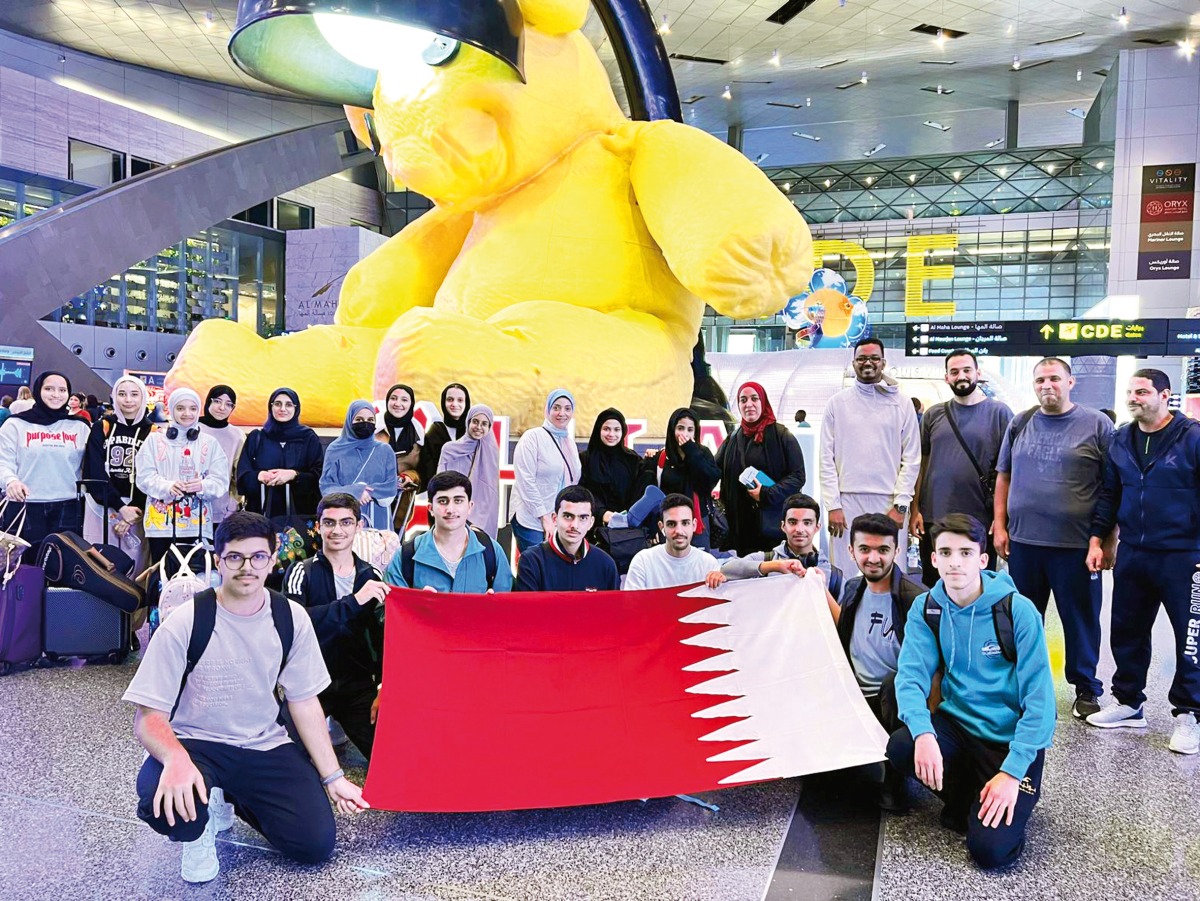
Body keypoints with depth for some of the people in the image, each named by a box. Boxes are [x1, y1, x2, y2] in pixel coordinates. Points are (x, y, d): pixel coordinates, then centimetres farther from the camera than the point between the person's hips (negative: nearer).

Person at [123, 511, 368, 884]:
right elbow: (148, 716, -17)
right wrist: (176, 758, -39)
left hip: (266, 746, 4)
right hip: (196, 743, -3)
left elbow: (304, 701, 2)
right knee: (163, 797, -37)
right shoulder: (184, 624, -17)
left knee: (317, 843, -10)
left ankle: (231, 798, 19)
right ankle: (199, 829, 2)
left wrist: (333, 776, 1)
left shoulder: (291, 618, -7)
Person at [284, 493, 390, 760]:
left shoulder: (372, 576, 6)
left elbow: (382, 637, 5)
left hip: (358, 684, 3)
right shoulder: (301, 572, -4)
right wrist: (354, 601, -29)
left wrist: (384, 687, -8)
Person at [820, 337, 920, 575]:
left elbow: (912, 459, 4)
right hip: (847, 501, 0)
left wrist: (900, 505, -4)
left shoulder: (901, 404, 7)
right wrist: (833, 505, -4)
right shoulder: (838, 403, 7)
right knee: (847, 574, 0)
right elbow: (827, 459, 3)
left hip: (889, 503, 0)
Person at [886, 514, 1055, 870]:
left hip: (1011, 738, -3)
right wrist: (923, 734, -32)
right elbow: (911, 677, -12)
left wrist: (1012, 772, -22)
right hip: (958, 724, 4)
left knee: (990, 849, -19)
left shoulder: (1018, 610, -15)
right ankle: (963, 795, 4)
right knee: (901, 748, -28)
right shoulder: (926, 609, -3)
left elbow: (1039, 700, -15)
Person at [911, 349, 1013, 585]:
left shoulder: (999, 413, 0)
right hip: (933, 520, 2)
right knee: (932, 587, 11)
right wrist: (915, 510, 2)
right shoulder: (933, 415, 8)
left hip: (981, 522, -2)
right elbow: (921, 464, 8)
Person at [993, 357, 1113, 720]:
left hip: (1076, 544, -3)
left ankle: (1086, 688, 23)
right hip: (1023, 541, 3)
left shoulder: (1097, 424, -1)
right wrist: (999, 524, 5)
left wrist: (1109, 538, -5)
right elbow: (1004, 476, 13)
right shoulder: (1020, 424, 9)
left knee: (1081, 619, 7)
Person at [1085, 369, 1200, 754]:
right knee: (1126, 632, 13)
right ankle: (1128, 702, 29)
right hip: (1132, 555, 6)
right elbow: (1109, 493, 15)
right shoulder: (1121, 440, 7)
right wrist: (1096, 538, 9)